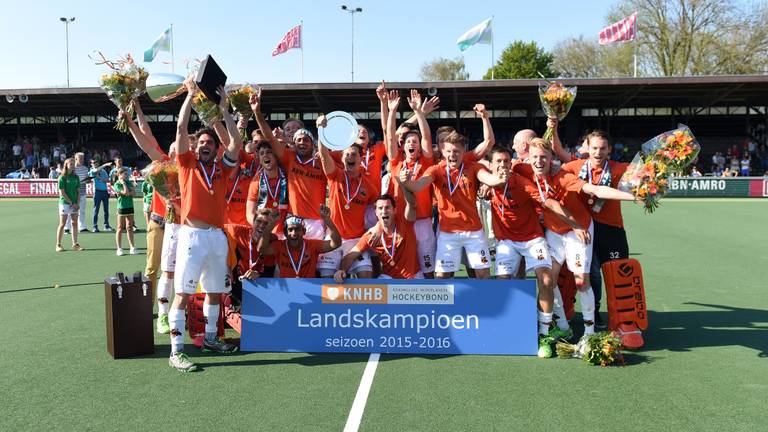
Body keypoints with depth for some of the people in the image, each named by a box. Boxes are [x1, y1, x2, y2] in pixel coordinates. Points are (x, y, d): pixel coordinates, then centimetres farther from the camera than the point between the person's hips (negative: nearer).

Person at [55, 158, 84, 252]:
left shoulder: (76, 177, 9)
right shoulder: (62, 177, -7)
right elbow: (62, 192, -10)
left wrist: (77, 203, -1)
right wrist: (71, 203, -12)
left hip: (75, 204, 5)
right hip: (65, 203, -5)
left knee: (75, 223, 5)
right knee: (62, 224, -2)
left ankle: (75, 244, 10)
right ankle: (58, 245, 5)